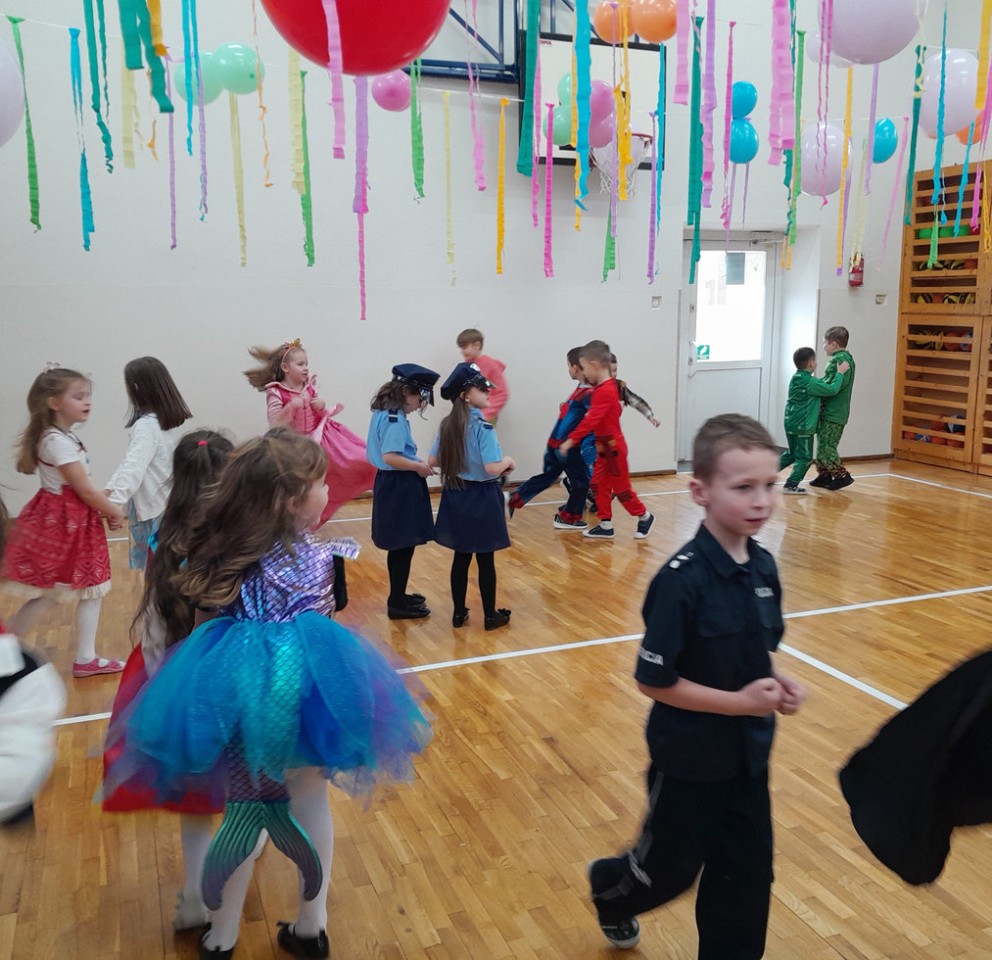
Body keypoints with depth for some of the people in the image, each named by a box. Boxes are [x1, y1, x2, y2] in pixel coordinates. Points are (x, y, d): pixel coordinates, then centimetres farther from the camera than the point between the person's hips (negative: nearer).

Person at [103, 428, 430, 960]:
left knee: (247, 810, 19)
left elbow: (202, 634, 5)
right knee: (309, 803, 18)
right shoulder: (314, 556, -11)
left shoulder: (218, 553, -1)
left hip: (232, 698, 3)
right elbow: (319, 635, -5)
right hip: (299, 697, -3)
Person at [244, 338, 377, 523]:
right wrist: (291, 406, -31)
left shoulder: (310, 387, 1)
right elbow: (274, 422, -20)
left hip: (318, 440, 5)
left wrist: (322, 407, -12)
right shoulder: (276, 393, -13)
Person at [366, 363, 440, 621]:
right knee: (404, 547, 0)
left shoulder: (384, 413, 10)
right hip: (399, 488, -10)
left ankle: (398, 596, 33)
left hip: (393, 485, 10)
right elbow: (390, 457, -27)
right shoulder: (394, 418, -20)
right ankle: (397, 604, 10)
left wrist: (415, 461, 9)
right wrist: (419, 466, -15)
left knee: (400, 547, 20)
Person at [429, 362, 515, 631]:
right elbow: (492, 468, -25)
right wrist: (507, 461, -5)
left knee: (461, 557, 15)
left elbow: (433, 461, 9)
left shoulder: (447, 424, 4)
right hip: (480, 498, -6)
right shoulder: (482, 426, -18)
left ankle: (459, 613, 23)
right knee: (485, 559, 6)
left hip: (456, 497, 6)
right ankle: (491, 616, 17)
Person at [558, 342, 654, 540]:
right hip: (604, 446, 9)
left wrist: (571, 439, -31)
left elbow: (591, 420, -31)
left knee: (621, 487, 4)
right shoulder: (605, 387, 7)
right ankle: (605, 525, 15)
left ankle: (644, 516, 23)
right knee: (598, 484, 10)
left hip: (613, 447, -9)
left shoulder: (604, 391, -24)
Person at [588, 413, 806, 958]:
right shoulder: (682, 580, -26)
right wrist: (739, 701, -22)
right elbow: (653, 681, -22)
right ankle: (610, 889, 49)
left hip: (748, 753, 6)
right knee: (672, 868, 18)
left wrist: (776, 684, -8)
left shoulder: (762, 566, -4)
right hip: (690, 759, -5)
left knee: (746, 874, 16)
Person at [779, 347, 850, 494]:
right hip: (803, 426, -9)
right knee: (804, 457, 1)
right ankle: (791, 485, -2)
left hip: (791, 424, 9)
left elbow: (822, 384, 22)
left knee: (791, 453, 23)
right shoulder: (810, 382, -18)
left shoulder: (797, 378, 10)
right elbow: (832, 389, -20)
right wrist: (840, 373, -9)